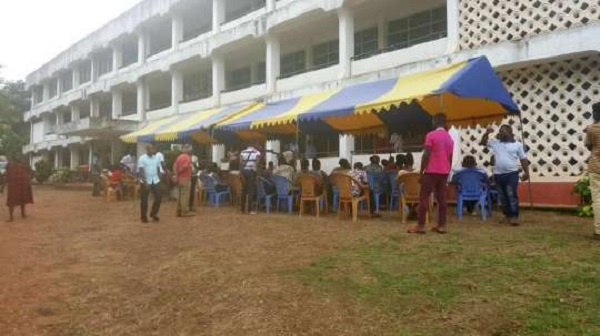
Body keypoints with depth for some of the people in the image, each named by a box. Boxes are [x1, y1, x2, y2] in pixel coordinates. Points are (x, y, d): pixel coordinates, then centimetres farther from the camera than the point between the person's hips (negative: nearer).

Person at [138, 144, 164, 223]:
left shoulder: (157, 157, 3)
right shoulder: (142, 158, -10)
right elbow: (141, 171, -14)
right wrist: (145, 182, -22)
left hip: (155, 181, 4)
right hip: (146, 182, -4)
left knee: (158, 198, 3)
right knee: (144, 199, 3)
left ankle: (153, 214, 22)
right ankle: (144, 216, 16)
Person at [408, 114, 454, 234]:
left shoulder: (431, 135, -9)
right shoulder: (450, 138, 13)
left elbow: (426, 155, -14)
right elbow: (450, 158, 15)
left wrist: (421, 172, -9)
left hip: (431, 171, -7)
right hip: (444, 172, 7)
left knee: (424, 198, -4)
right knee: (442, 198, 7)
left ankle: (420, 226, -6)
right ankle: (441, 225, 7)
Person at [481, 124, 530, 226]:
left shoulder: (517, 144, 3)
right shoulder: (495, 143, 9)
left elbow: (523, 159, 5)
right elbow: (483, 142, 11)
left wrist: (526, 172, 0)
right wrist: (487, 133, -5)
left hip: (512, 173, -4)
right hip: (498, 174, 4)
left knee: (512, 195, -10)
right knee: (503, 196, 9)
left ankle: (515, 216, -7)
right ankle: (507, 215, 21)